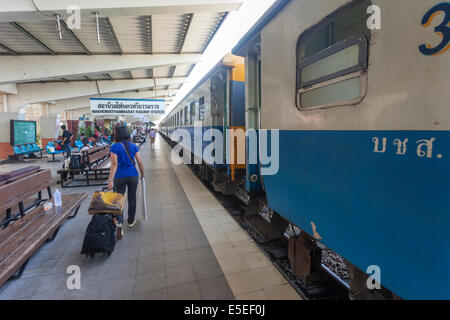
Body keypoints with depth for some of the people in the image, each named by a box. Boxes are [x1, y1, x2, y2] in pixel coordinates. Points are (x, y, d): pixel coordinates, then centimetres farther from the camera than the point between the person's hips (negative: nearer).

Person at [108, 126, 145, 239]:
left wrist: (110, 180, -14)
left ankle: (119, 223, -5)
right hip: (133, 176, 2)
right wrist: (142, 175, 13)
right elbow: (140, 163, 0)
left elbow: (114, 164, -14)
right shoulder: (133, 146, 1)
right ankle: (131, 221, 30)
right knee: (132, 198, 16)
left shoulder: (115, 147, -8)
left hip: (120, 177, -2)